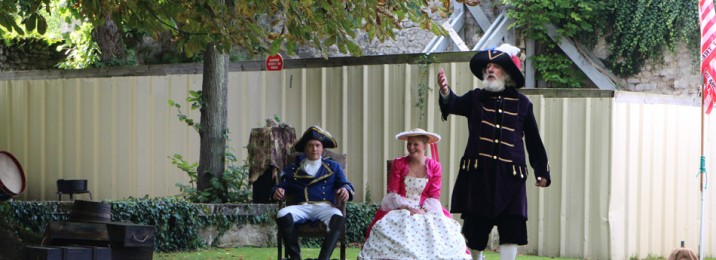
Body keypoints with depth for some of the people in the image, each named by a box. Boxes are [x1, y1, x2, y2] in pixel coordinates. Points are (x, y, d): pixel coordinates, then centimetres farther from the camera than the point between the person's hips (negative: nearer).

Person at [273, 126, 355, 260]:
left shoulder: (333, 167, 21)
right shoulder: (293, 169, 22)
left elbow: (345, 184, 11)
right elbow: (283, 185, 16)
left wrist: (345, 190, -14)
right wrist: (279, 191, -9)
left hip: (325, 207, -1)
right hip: (302, 207, 1)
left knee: (338, 217, -37)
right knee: (283, 215, -33)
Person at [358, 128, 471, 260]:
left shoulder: (434, 167, 6)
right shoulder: (398, 164, 5)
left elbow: (434, 196, 2)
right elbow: (392, 192, 0)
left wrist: (423, 210, -16)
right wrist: (407, 208, -15)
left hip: (426, 211, 1)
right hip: (399, 210, -1)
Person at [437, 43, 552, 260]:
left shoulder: (521, 103, 7)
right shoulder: (475, 99, 6)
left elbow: (534, 142, 11)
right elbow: (454, 105, -14)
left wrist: (542, 172, 8)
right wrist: (445, 91, -36)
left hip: (509, 177, 0)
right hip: (478, 175, 0)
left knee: (511, 230, -6)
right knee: (475, 230, 8)